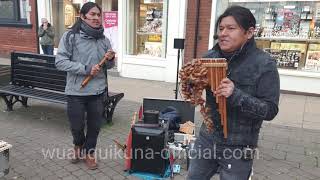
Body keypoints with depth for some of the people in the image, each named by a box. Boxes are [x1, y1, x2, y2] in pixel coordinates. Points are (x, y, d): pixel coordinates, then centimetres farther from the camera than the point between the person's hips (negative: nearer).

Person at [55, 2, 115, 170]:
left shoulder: (103, 39, 4)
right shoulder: (70, 36, -10)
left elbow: (108, 66, 14)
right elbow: (60, 62, -14)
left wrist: (110, 60, -10)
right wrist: (85, 69, -21)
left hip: (98, 91, 4)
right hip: (76, 91, -3)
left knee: (95, 125, 14)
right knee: (76, 126, 11)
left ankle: (89, 152, 39)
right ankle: (78, 145, 45)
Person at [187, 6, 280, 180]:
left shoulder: (264, 64, -15)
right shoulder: (210, 57, -2)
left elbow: (270, 110, -16)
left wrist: (236, 95, -30)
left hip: (238, 148, -4)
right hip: (206, 139, 5)